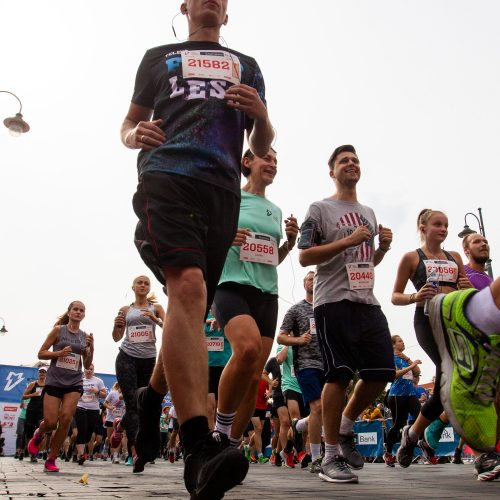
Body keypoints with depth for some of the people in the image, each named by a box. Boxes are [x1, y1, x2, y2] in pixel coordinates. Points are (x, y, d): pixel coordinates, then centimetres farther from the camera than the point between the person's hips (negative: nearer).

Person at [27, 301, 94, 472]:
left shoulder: (85, 336, 7)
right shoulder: (58, 330, 0)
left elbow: (87, 365, 10)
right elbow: (41, 353, 0)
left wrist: (91, 348, -6)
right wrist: (59, 353, -16)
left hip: (74, 383, 2)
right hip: (54, 381, -2)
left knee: (66, 419, -13)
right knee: (50, 423, -6)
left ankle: (51, 459, 4)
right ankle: (38, 434, 32)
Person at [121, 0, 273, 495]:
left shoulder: (246, 65, 29)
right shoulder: (158, 57, 25)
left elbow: (261, 147, 24)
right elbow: (129, 124, 25)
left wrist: (260, 115, 1)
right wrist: (135, 135, 0)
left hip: (222, 189, 4)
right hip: (167, 175, -3)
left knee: (192, 307, 4)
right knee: (188, 286, -27)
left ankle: (153, 394, 31)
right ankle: (199, 447, -35)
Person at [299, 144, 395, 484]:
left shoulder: (369, 213, 23)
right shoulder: (320, 209, 4)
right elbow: (304, 257, -5)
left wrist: (384, 247, 7)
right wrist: (346, 241, -14)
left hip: (368, 303, 7)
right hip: (334, 302, -6)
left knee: (382, 372, 2)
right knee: (339, 374, -8)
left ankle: (346, 427, 26)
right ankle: (331, 458, 3)